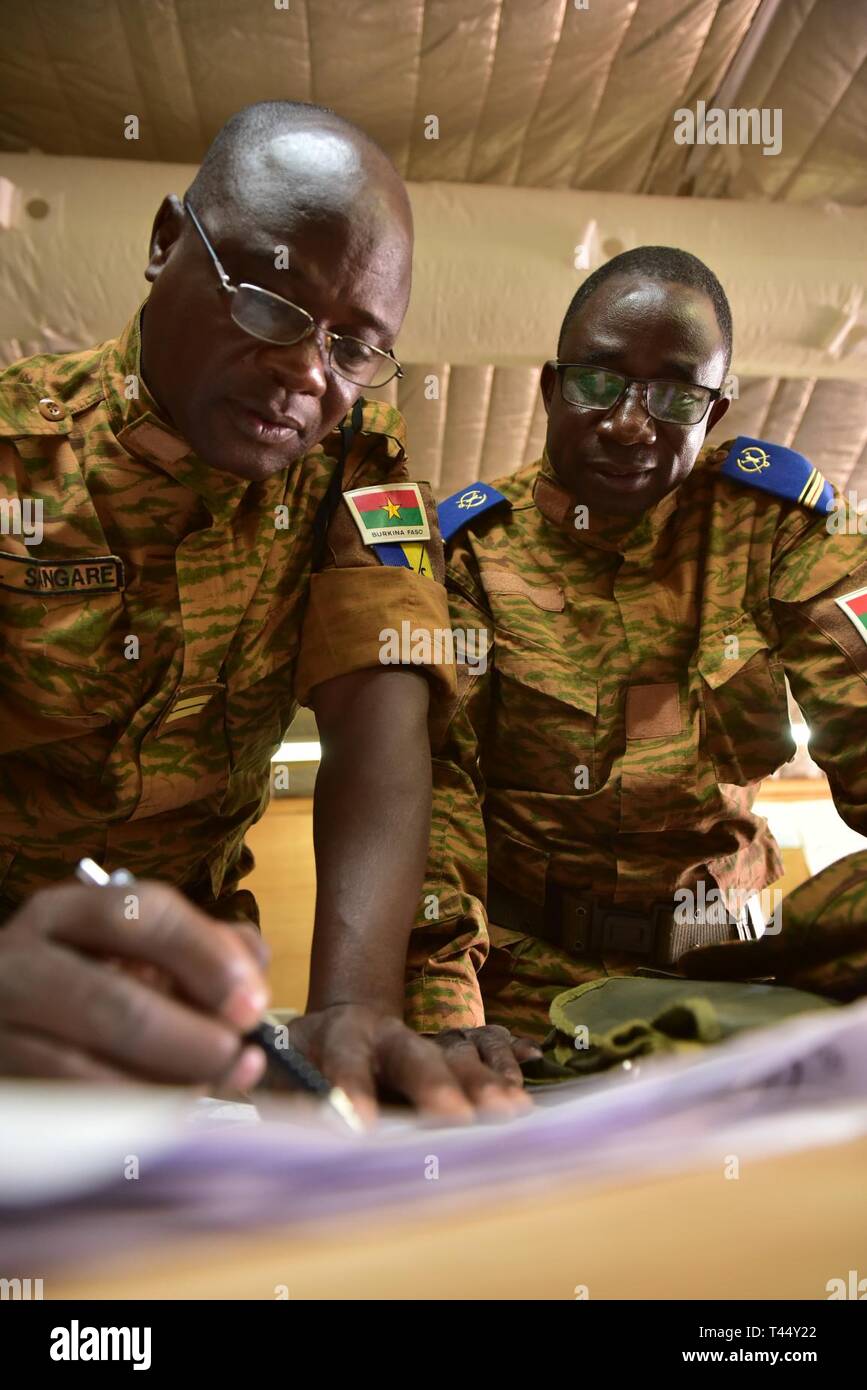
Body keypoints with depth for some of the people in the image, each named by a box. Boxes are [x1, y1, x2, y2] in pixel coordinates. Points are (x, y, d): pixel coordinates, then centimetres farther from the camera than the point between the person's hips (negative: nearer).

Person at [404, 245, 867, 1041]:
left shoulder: (773, 521, 2)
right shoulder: (474, 546, -2)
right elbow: (430, 777, -9)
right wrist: (443, 1018, -20)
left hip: (728, 961, 2)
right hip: (527, 969, -2)